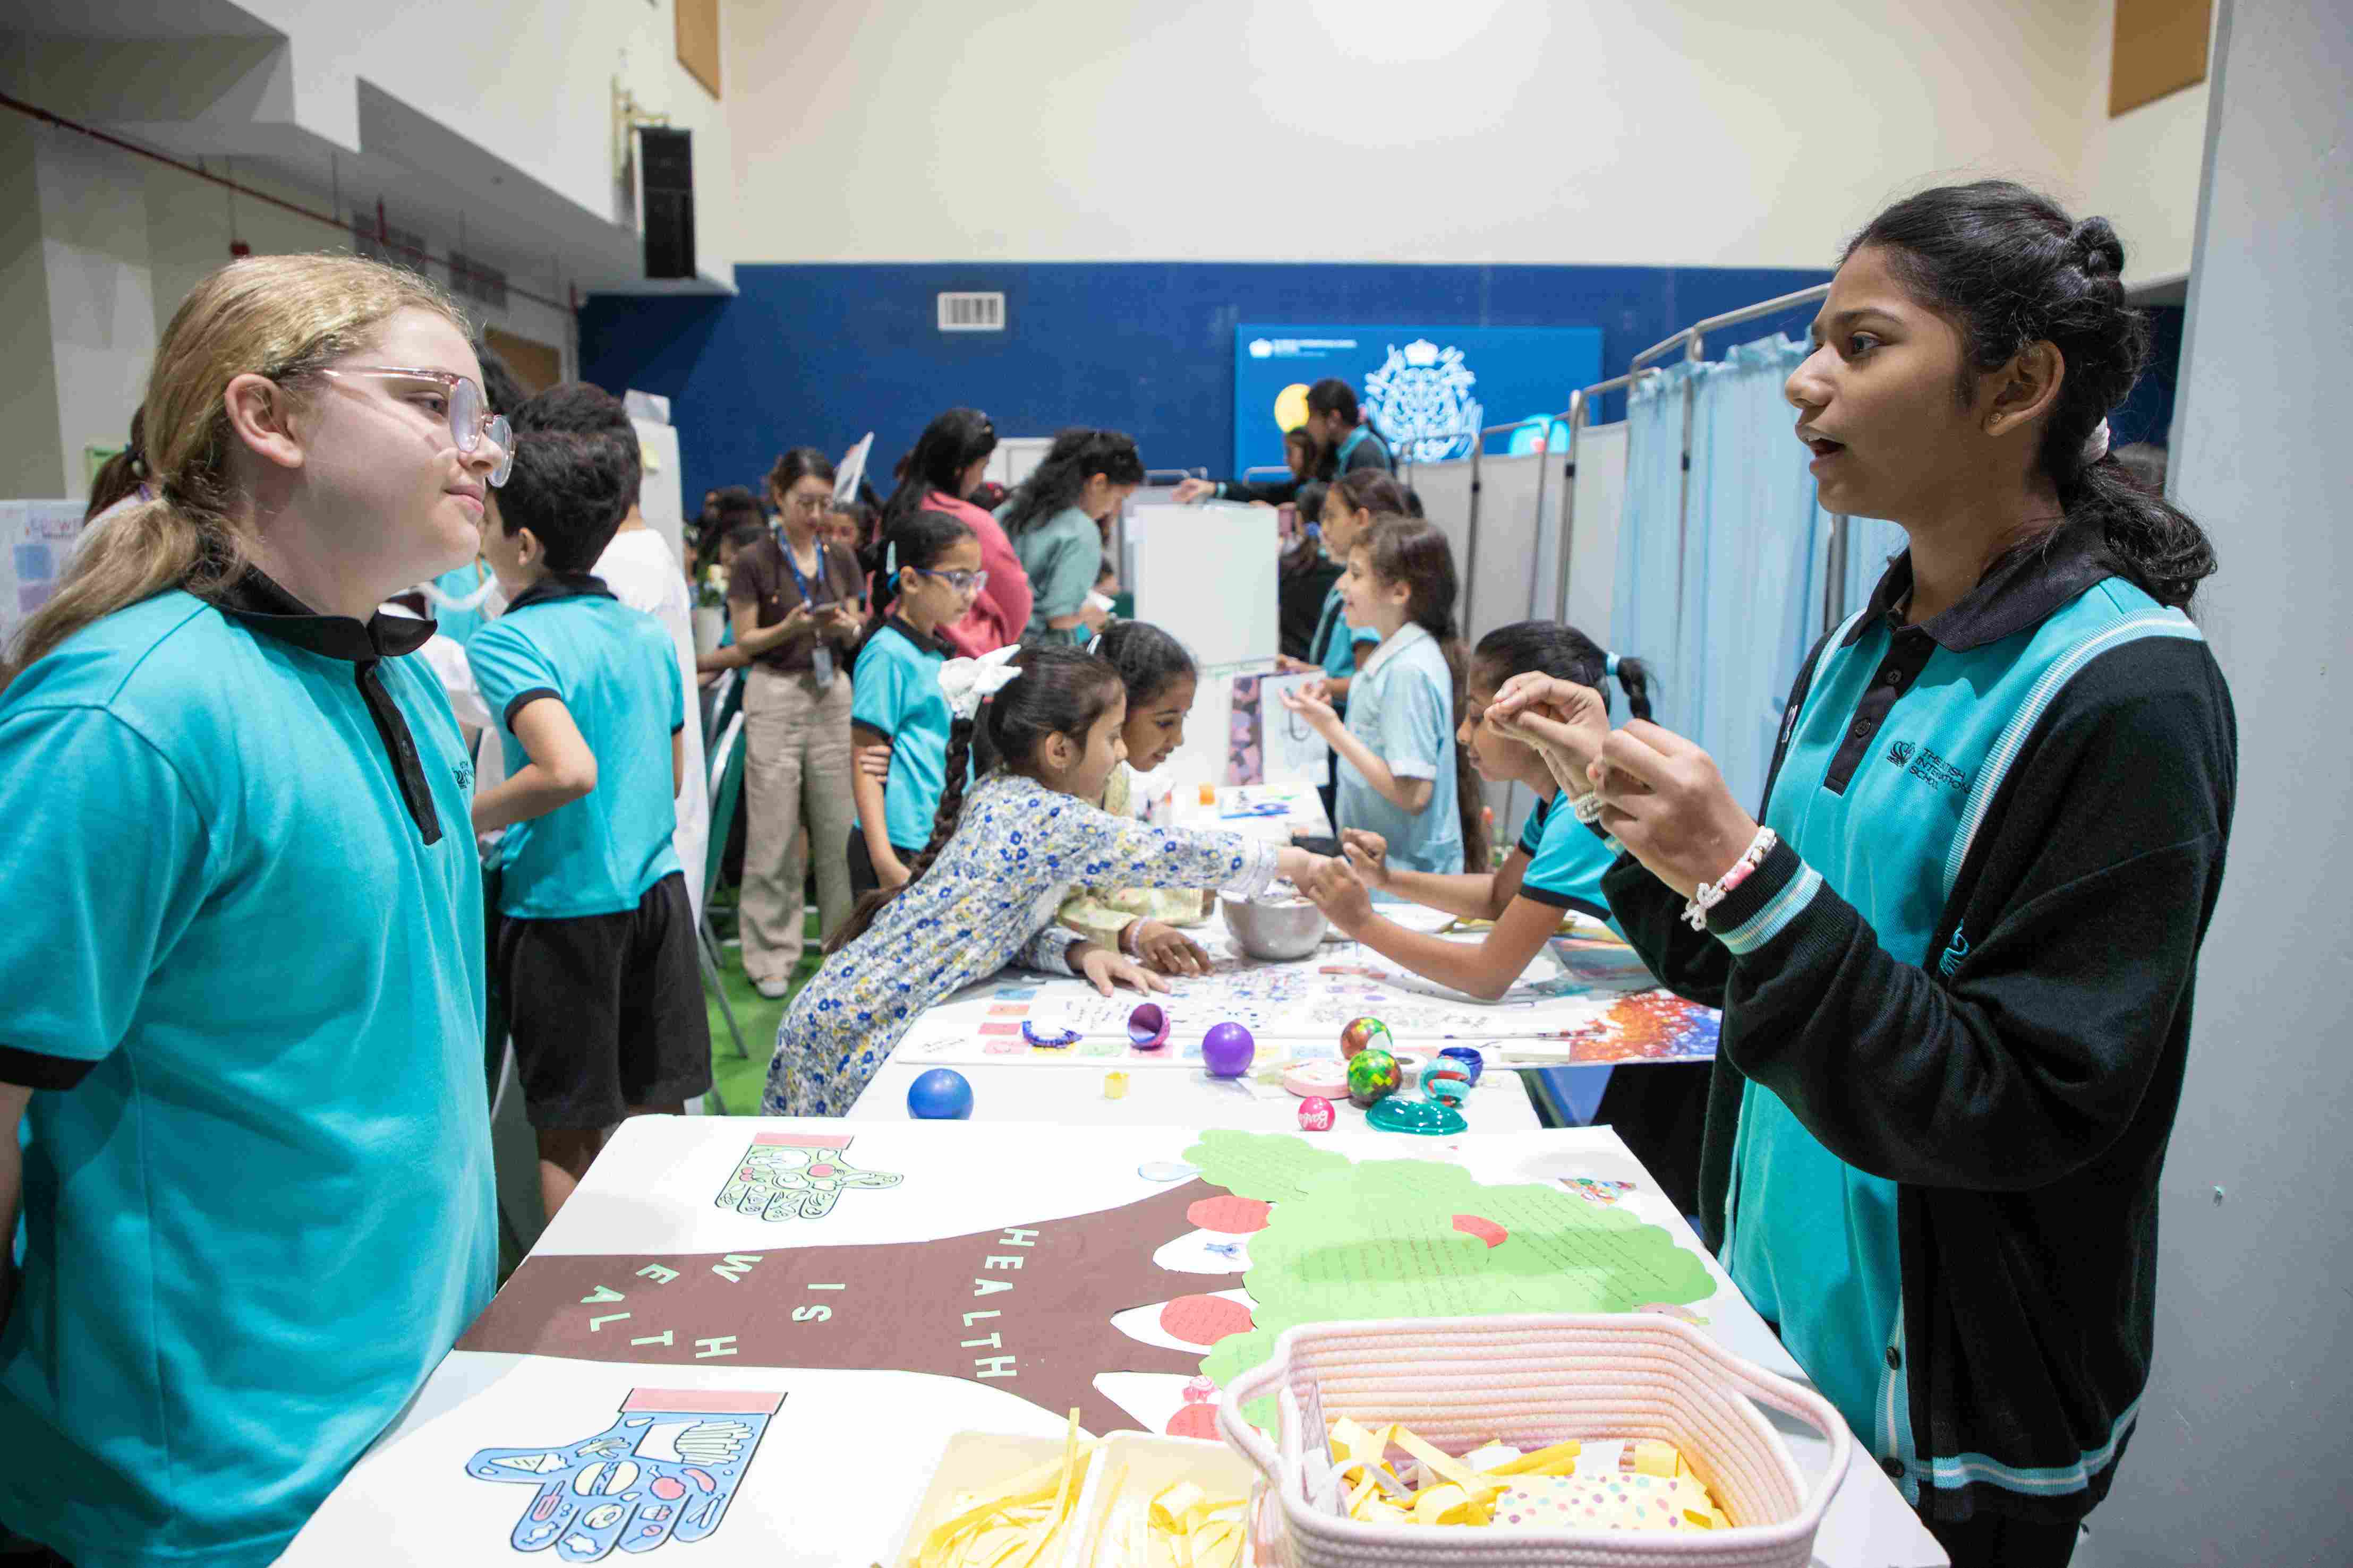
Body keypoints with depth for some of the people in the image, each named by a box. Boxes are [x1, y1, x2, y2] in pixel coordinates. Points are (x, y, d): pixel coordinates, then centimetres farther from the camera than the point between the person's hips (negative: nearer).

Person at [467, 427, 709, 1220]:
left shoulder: (506, 641, -13)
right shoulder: (649, 633, 8)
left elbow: (569, 769, -27)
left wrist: (466, 819, -13)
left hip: (566, 905, -6)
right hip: (657, 888, 6)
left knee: (570, 1139, 8)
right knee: (659, 1118, 15)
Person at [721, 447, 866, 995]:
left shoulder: (841, 560, 8)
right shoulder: (754, 563, -4)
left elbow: (855, 635, 10)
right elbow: (745, 642, -2)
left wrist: (847, 627, -13)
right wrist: (791, 627, -20)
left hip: (832, 693, 4)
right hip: (775, 695, -3)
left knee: (840, 825, 6)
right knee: (774, 832, -1)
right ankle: (771, 955, 8)